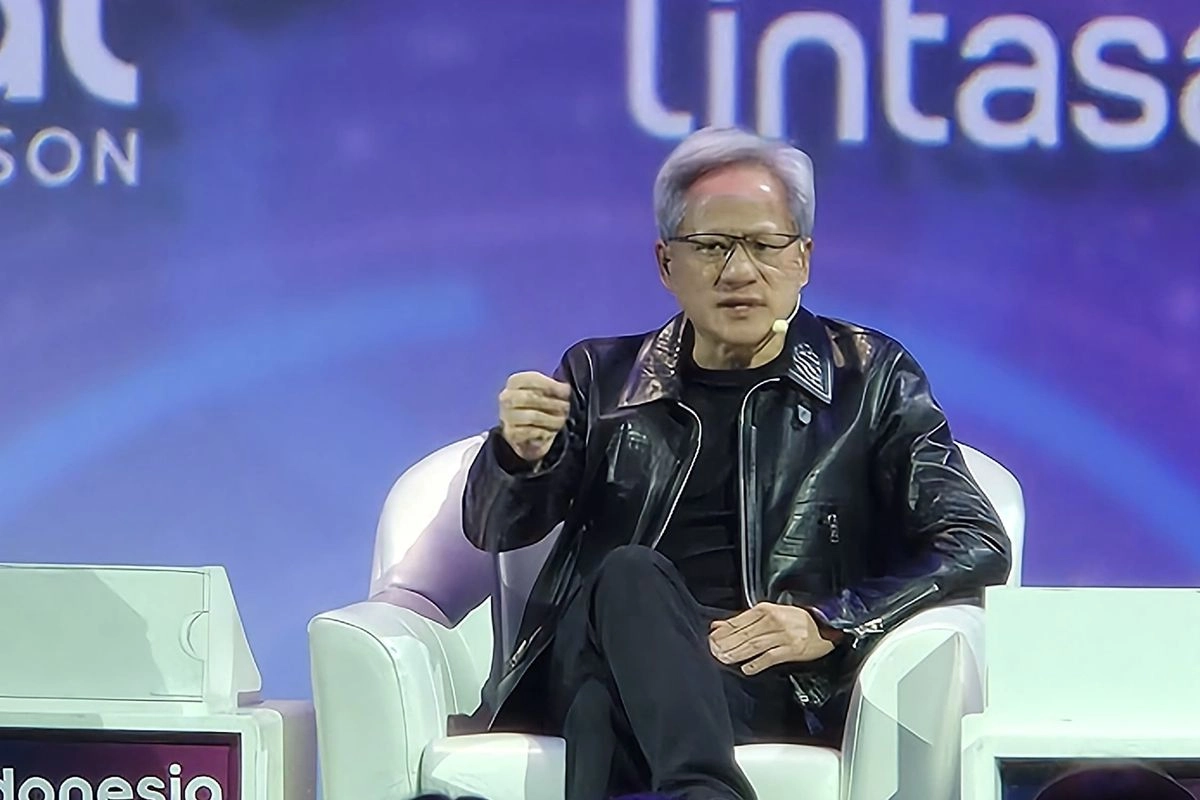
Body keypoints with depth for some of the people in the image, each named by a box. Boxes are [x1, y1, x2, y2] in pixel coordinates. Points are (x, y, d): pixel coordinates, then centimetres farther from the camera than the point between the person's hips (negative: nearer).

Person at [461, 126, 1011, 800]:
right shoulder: (602, 377, 20)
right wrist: (522, 455, -14)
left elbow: (978, 545, 6)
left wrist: (829, 623, -10)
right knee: (629, 574, -35)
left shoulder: (869, 379, 15)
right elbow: (494, 530, 12)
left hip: (778, 684, -2)